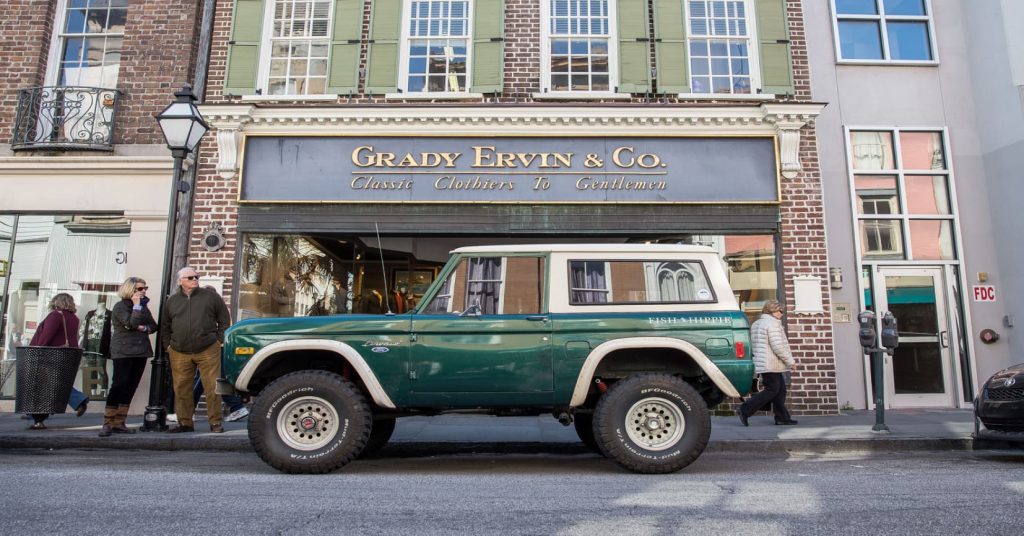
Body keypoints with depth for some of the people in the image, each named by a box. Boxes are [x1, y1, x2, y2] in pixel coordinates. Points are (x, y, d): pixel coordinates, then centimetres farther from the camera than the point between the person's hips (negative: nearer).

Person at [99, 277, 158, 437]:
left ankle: (119, 423, 10)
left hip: (140, 352, 6)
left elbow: (154, 326, 12)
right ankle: (107, 424, -6)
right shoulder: (120, 306, -5)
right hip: (123, 352, -6)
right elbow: (132, 323, -20)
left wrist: (144, 328, -7)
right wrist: (136, 305, -15)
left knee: (131, 387, 5)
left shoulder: (143, 306, 15)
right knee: (119, 385, -11)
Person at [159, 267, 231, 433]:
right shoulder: (171, 301, 13)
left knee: (212, 387, -5)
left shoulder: (210, 297, 6)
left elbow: (224, 319, 9)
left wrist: (219, 340, 3)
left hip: (208, 351, -2)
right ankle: (185, 422, 19)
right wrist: (167, 345, 11)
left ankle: (215, 422, 3)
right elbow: (165, 326, 21)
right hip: (179, 353, 3)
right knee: (181, 388, 6)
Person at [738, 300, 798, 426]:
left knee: (780, 390, 13)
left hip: (762, 364, 10)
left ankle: (782, 417, 14)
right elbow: (778, 346, -18)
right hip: (771, 365, -10)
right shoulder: (772, 324, -13)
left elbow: (752, 346, 20)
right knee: (771, 391, -6)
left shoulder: (756, 324, 17)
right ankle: (745, 410, -9)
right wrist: (790, 361, -11)